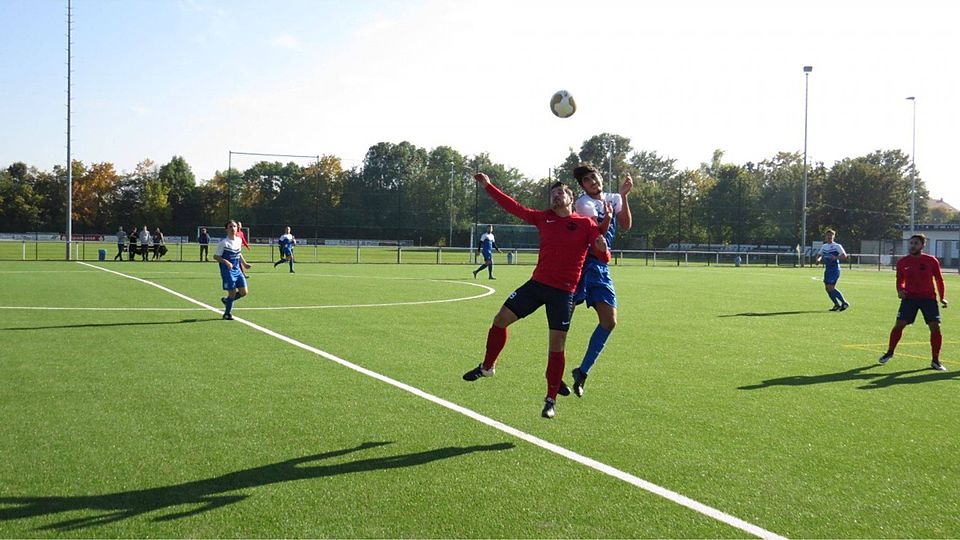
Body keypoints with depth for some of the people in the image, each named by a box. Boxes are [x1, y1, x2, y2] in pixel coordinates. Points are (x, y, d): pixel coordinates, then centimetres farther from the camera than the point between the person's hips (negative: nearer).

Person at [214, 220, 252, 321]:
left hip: (237, 270, 6)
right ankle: (227, 314, 16)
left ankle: (226, 300, 27)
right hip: (228, 271, -6)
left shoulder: (239, 240, 6)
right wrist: (226, 262, -23)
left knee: (244, 292, 1)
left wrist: (244, 264, 17)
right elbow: (215, 256, -10)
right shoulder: (224, 243, -12)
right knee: (232, 293, -5)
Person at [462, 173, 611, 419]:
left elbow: (603, 257, -5)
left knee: (556, 344, -3)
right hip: (537, 283, 4)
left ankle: (551, 400, 9)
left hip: (563, 292, -4)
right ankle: (487, 367, 24)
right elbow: (514, 207, 11)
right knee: (501, 318, 2)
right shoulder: (543, 218, 7)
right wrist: (488, 186, 11)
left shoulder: (586, 224, -3)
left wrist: (602, 248, -29)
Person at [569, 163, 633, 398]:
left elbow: (626, 225, -2)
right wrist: (606, 219, -33)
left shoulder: (613, 199, 12)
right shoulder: (584, 203, -8)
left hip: (601, 267, 7)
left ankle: (582, 371, 12)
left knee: (609, 321, 2)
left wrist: (624, 196, -7)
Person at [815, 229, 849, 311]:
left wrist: (836, 257, -28)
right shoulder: (824, 246, 12)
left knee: (831, 288, -14)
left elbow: (844, 255, -11)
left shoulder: (837, 246, -6)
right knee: (827, 288, 5)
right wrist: (818, 259, -4)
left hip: (835, 269, -7)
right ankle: (837, 304, 17)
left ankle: (844, 303, -3)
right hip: (827, 269, 7)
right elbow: (819, 255, 20)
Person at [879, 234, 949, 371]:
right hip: (909, 297, 1)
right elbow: (900, 280, 12)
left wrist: (942, 297, 3)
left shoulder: (931, 261, -3)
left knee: (935, 327, -8)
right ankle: (889, 352, 16)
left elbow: (939, 279, 6)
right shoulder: (902, 262, 0)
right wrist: (900, 290, -8)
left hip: (928, 298, -1)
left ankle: (935, 361, 5)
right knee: (899, 325, -5)